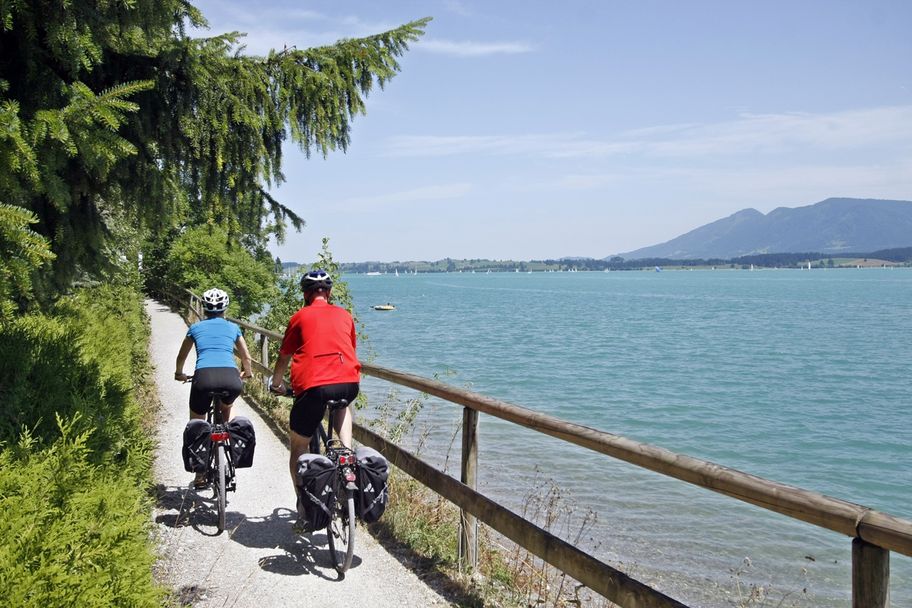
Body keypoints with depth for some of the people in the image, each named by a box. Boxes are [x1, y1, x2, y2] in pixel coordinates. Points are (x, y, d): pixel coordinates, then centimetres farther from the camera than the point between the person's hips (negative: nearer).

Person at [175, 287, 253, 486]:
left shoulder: (196, 328, 23)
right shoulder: (233, 327, 24)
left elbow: (181, 357, 38)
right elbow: (246, 357, 34)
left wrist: (179, 373, 57)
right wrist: (246, 373, 54)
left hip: (204, 377, -1)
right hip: (231, 378, 1)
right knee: (226, 408, 37)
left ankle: (200, 473, 17)